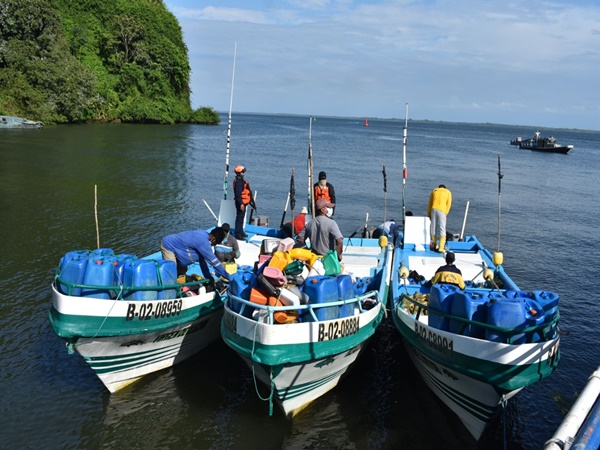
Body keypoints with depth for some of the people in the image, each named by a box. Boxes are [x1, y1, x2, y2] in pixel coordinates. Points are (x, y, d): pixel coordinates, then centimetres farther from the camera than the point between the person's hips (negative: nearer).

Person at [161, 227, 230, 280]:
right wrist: (228, 277, -22)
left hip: (173, 245, 10)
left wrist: (209, 277, 10)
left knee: (182, 272, 17)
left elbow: (202, 260, 6)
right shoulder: (203, 241, -32)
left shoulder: (203, 236, -3)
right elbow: (214, 261, -28)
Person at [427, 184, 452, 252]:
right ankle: (441, 248, -11)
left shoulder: (434, 191, 22)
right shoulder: (448, 192, 18)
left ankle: (435, 245, 24)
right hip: (441, 211, -2)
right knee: (442, 229, -2)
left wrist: (428, 214, 19)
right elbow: (448, 204, 8)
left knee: (433, 228, 13)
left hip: (433, 209, 3)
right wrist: (445, 214, 10)